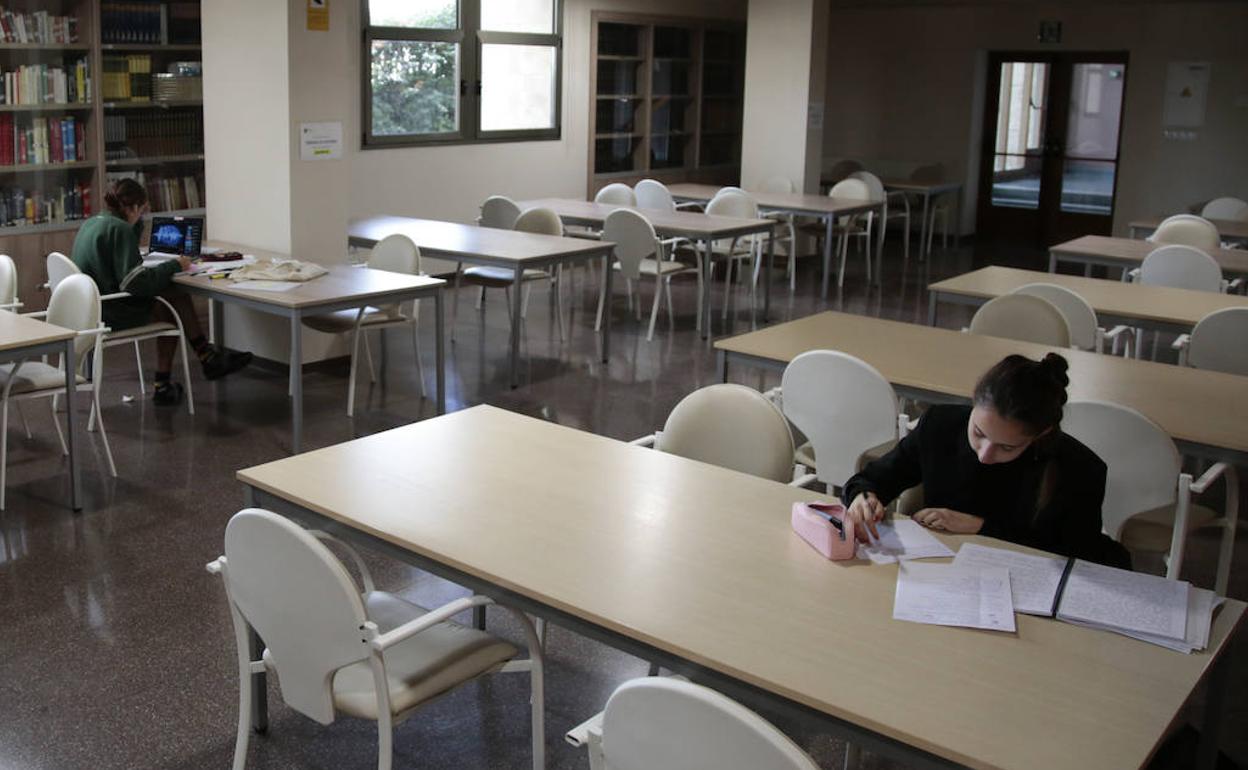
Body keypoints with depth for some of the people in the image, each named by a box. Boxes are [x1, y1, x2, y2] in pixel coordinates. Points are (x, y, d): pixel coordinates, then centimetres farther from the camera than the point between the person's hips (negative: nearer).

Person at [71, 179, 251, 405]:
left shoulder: (90, 224, 12)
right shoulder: (119, 229, -17)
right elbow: (134, 282, -24)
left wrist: (138, 221, 19)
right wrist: (174, 266, -13)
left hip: (87, 309, 10)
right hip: (109, 314, -10)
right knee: (177, 297, -1)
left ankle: (164, 384, 11)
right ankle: (208, 359, 13)